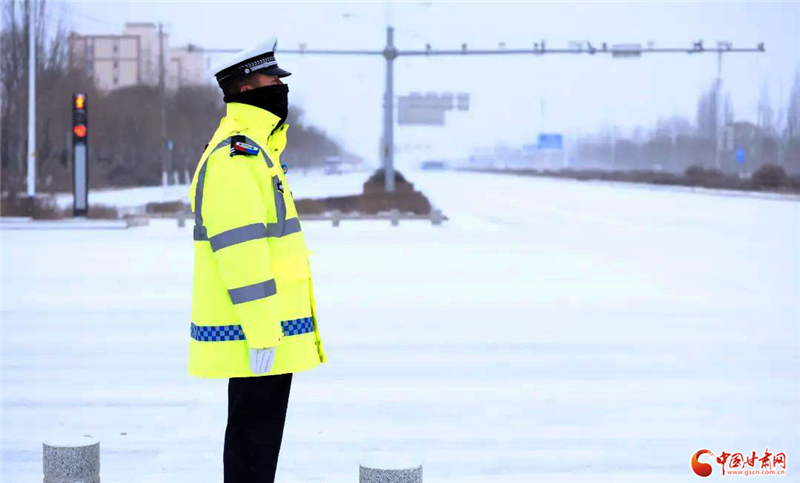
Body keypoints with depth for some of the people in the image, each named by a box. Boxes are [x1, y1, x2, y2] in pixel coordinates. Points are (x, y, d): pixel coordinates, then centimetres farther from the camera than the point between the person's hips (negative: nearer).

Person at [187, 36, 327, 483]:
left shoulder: (253, 150, 18)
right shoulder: (238, 155, -17)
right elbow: (239, 253, -23)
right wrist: (261, 334, -23)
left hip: (266, 333, 11)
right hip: (256, 337, -11)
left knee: (257, 437, 17)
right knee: (254, 441, -5)